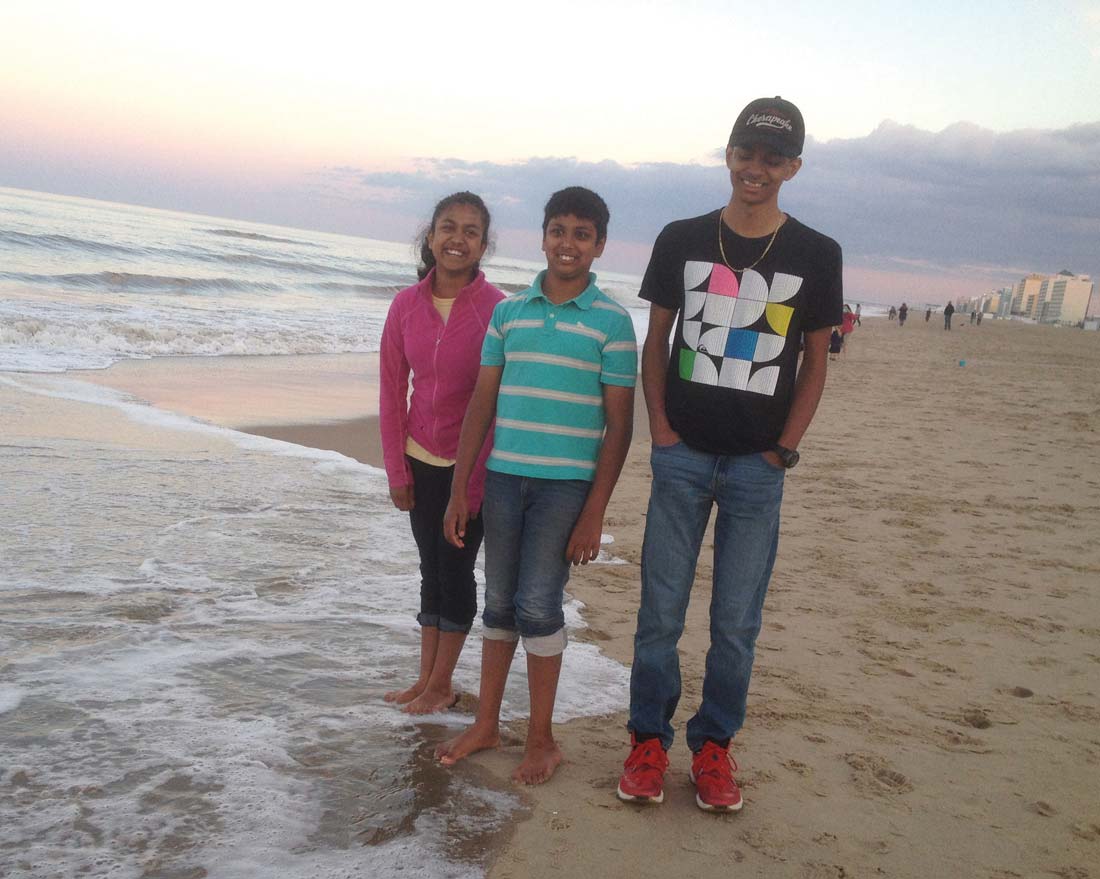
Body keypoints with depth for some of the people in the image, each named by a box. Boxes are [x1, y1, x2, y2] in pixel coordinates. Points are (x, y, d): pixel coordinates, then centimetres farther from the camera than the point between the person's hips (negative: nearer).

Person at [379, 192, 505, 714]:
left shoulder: (495, 308, -14)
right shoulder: (407, 304, -2)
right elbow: (392, 391, 3)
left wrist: (477, 480, -14)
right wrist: (396, 469, 1)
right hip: (421, 461, 4)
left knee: (455, 569, 5)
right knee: (431, 567, 14)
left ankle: (441, 685, 20)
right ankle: (425, 678, 26)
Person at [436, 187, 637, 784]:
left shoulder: (611, 321, -3)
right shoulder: (508, 312, 7)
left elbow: (619, 425, -4)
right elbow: (481, 402, 9)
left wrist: (595, 512, -9)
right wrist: (458, 489, 5)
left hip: (567, 483, -4)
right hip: (503, 476, 4)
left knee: (538, 606, -3)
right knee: (500, 603, 12)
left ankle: (542, 740, 14)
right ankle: (486, 723, 27)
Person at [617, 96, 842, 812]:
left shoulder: (816, 255, 2)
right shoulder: (681, 240, 4)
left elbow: (816, 363, 6)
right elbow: (656, 341, 9)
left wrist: (783, 451, -2)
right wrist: (662, 432, -1)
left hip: (758, 464, 0)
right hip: (683, 456, 1)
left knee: (738, 620, 6)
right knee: (661, 610, 5)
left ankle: (714, 746, 22)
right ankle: (649, 739, 20)